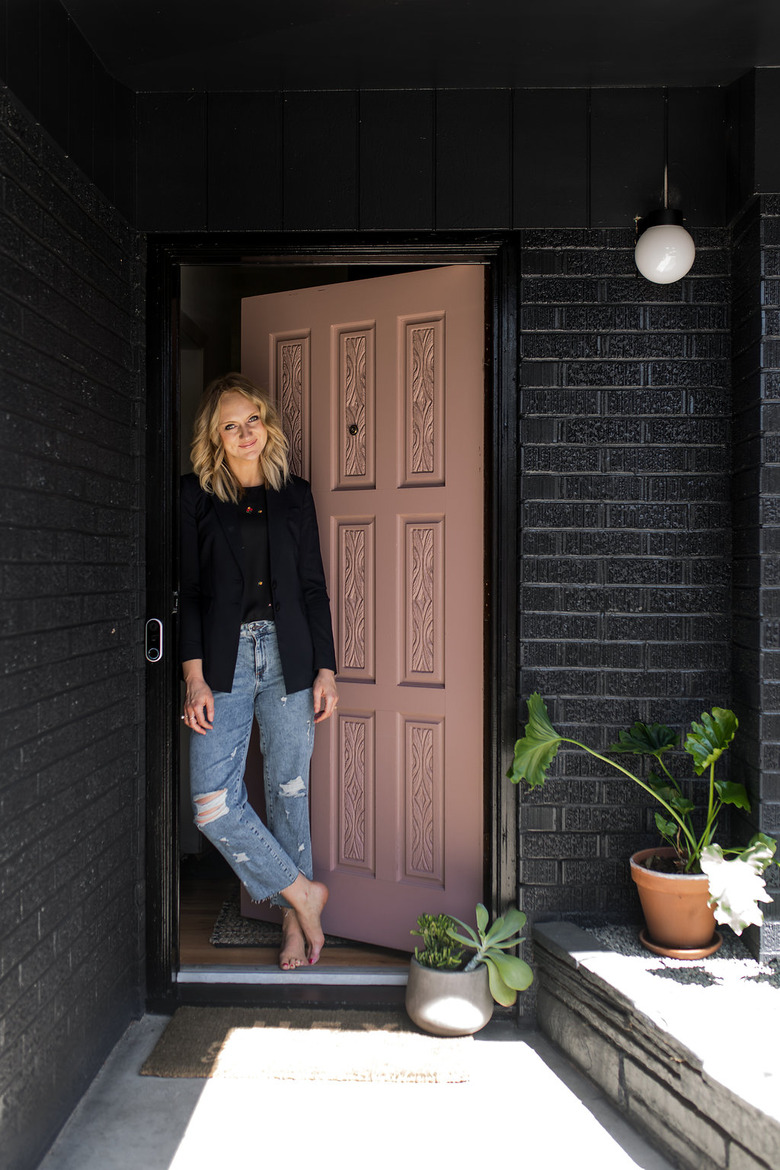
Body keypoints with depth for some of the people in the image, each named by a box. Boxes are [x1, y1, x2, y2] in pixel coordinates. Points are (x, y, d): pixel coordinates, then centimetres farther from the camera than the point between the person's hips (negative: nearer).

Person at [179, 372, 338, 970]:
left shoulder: (294, 493, 10)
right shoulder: (196, 494, 5)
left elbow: (314, 586, 9)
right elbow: (187, 590, 1)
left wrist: (326, 669, 3)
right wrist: (195, 678, -7)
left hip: (289, 656, 1)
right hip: (224, 657, -1)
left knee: (289, 791, 7)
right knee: (213, 800, -10)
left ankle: (294, 918, 24)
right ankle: (304, 892, 10)